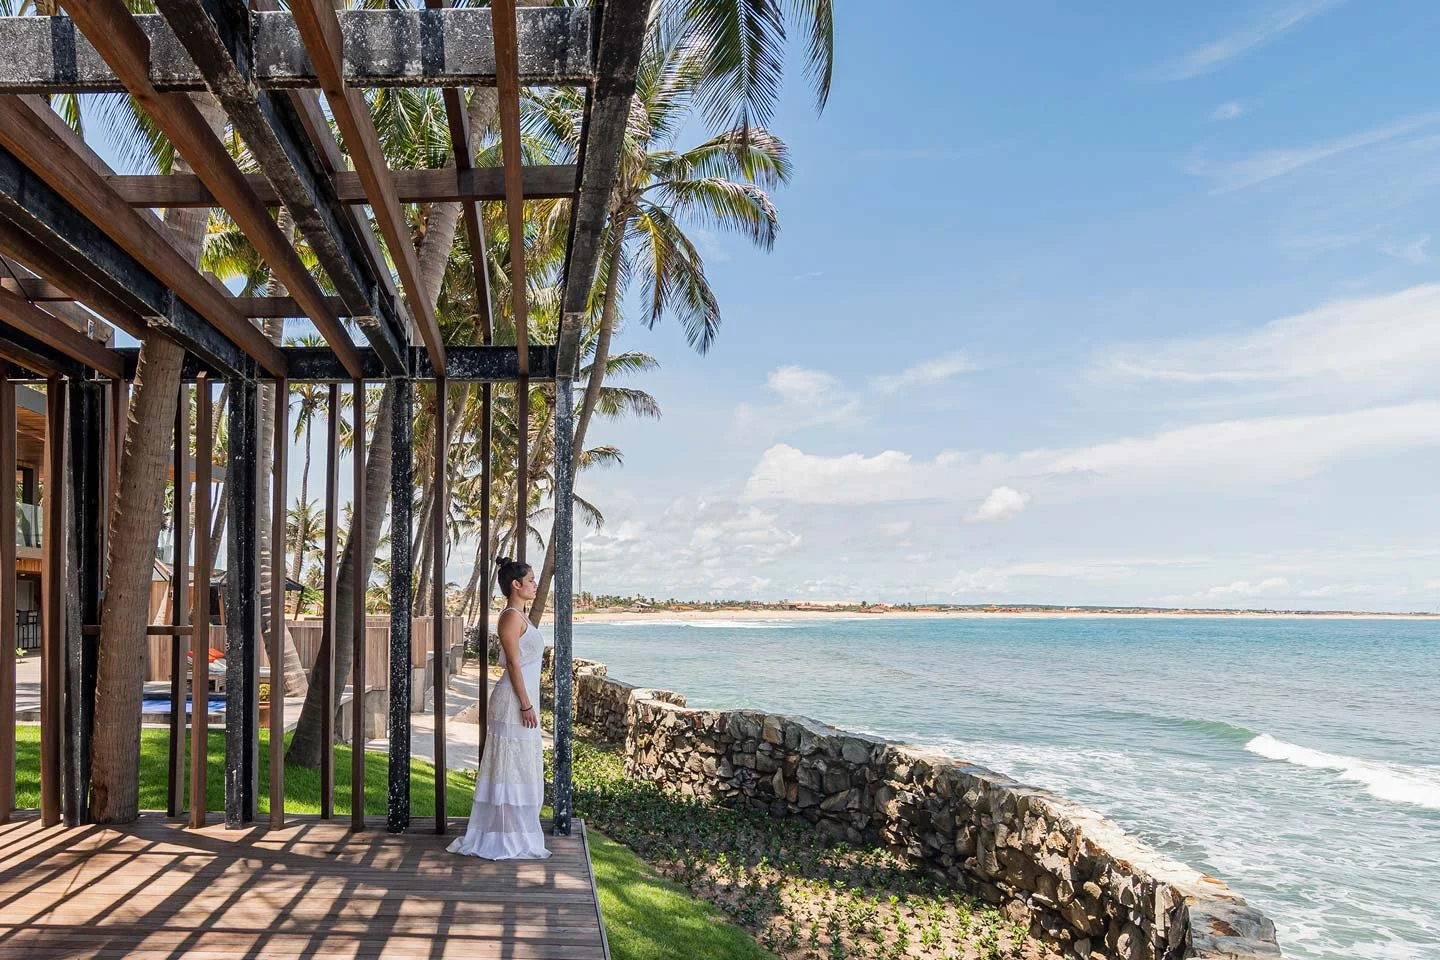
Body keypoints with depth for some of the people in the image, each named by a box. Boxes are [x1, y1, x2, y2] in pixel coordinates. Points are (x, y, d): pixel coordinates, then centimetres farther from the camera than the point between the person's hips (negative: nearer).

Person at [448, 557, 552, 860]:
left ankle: (513, 835, 23)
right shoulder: (511, 616, -14)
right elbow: (513, 663, -18)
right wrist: (526, 705, -19)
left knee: (520, 771, 15)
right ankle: (510, 840, 4)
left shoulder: (520, 616, 15)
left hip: (522, 699, 10)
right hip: (514, 700, -10)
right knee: (512, 769, -3)